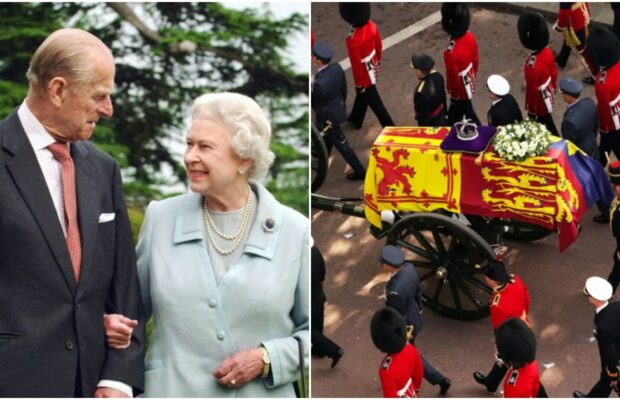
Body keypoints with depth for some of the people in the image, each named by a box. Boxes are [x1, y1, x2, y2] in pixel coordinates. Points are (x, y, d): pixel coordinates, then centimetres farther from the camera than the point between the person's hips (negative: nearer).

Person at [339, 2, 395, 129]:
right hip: (373, 67, 7)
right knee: (361, 95, 29)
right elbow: (379, 45, 0)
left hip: (365, 74, -7)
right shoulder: (371, 25, -17)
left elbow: (356, 64, -26)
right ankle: (356, 119, 51)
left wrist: (358, 84, -11)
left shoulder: (352, 40, -37)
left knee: (375, 103, 12)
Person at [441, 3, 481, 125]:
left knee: (469, 114, 16)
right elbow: (475, 60, 1)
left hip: (461, 90, -7)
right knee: (454, 111, 29)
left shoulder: (451, 52, -38)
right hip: (470, 82, 7)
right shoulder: (470, 36, -15)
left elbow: (453, 77, -24)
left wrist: (453, 94, -7)